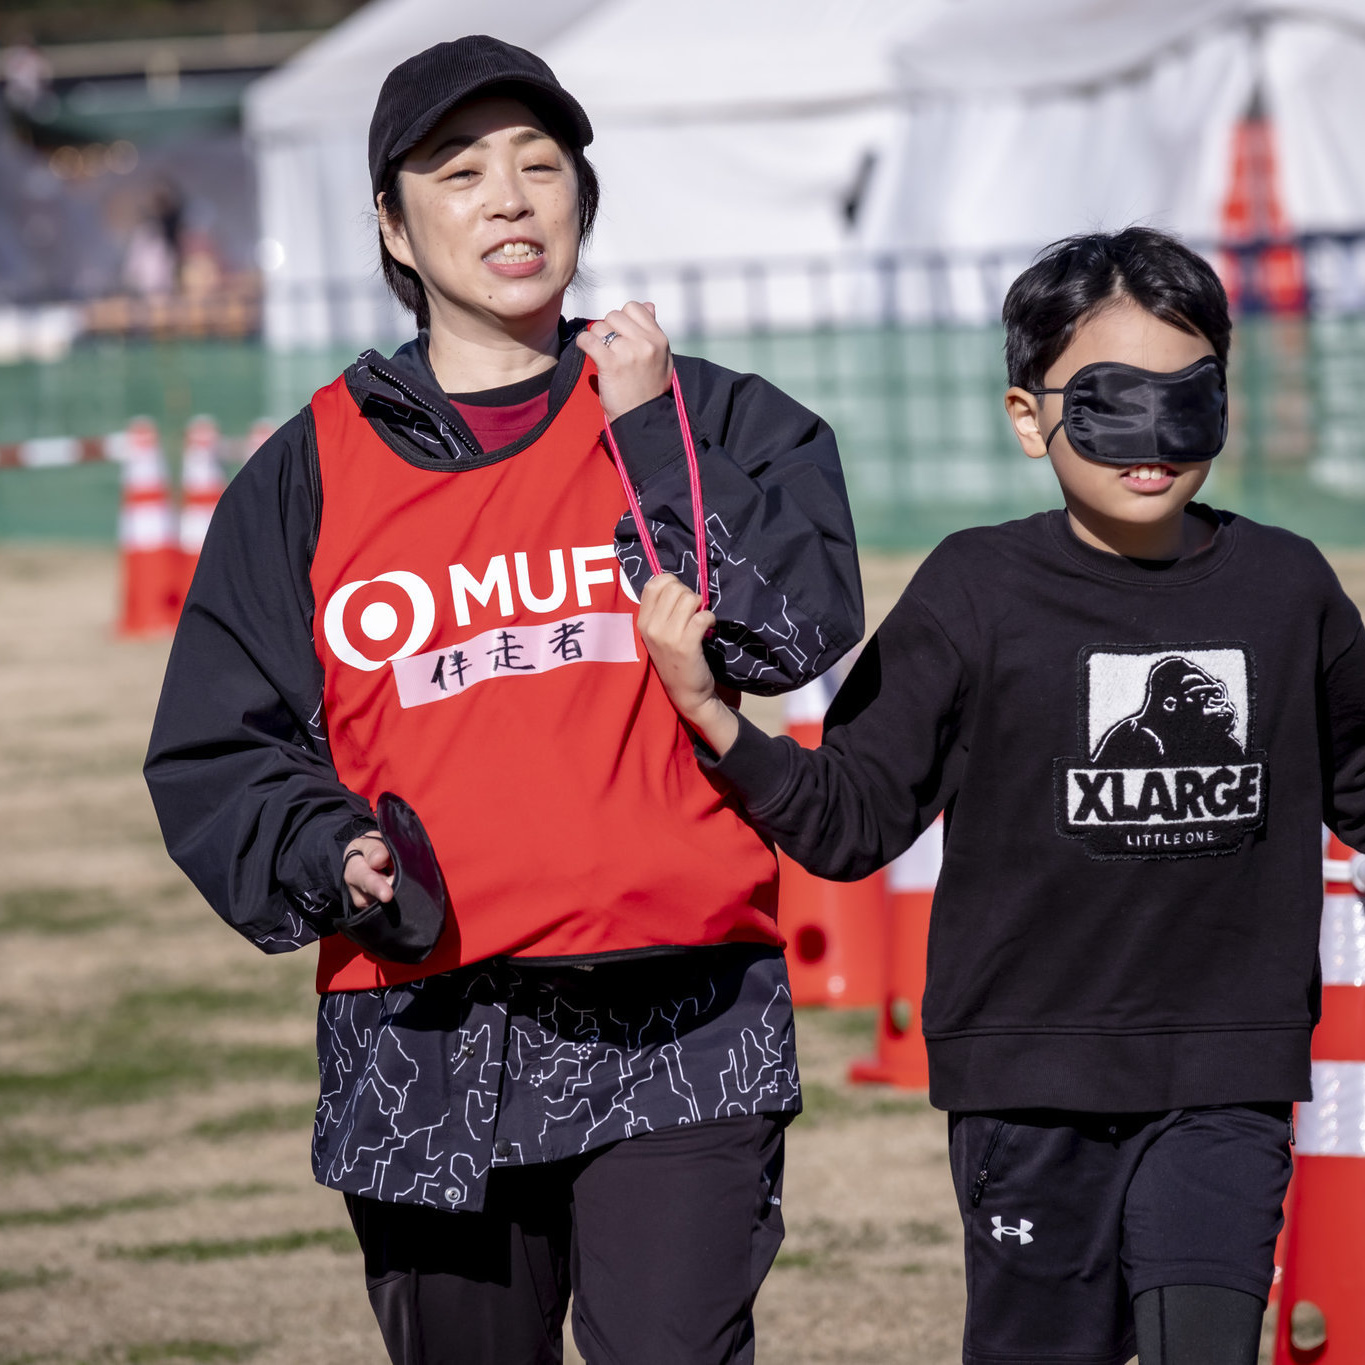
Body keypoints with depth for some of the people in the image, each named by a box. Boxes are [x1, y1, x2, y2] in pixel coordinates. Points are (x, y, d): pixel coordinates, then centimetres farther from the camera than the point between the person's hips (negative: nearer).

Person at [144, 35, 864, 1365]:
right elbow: (216, 755, 10)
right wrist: (328, 850, -9)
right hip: (422, 1044, 2)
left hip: (676, 1031, -2)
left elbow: (795, 627, -6)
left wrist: (650, 433, -7)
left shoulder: (711, 421, 10)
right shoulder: (308, 475, 11)